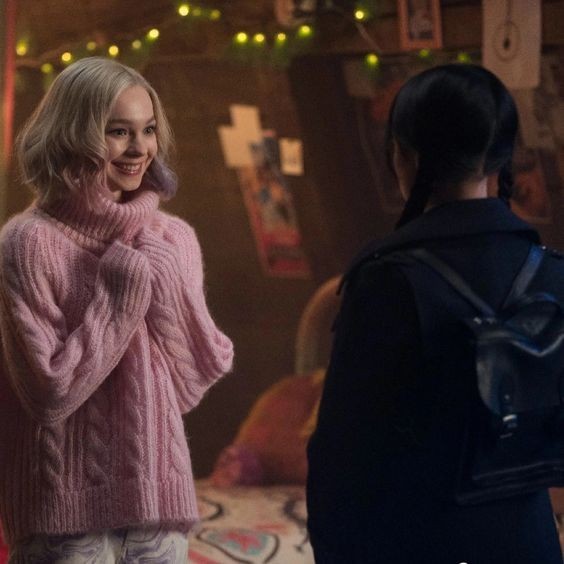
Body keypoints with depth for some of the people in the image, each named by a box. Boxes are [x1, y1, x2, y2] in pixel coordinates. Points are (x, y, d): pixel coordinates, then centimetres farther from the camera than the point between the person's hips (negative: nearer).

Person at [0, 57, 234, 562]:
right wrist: (124, 289, -13)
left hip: (158, 498, 5)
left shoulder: (174, 238, 7)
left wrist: (162, 271, -6)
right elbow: (51, 393, -13)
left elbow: (196, 378, 3)